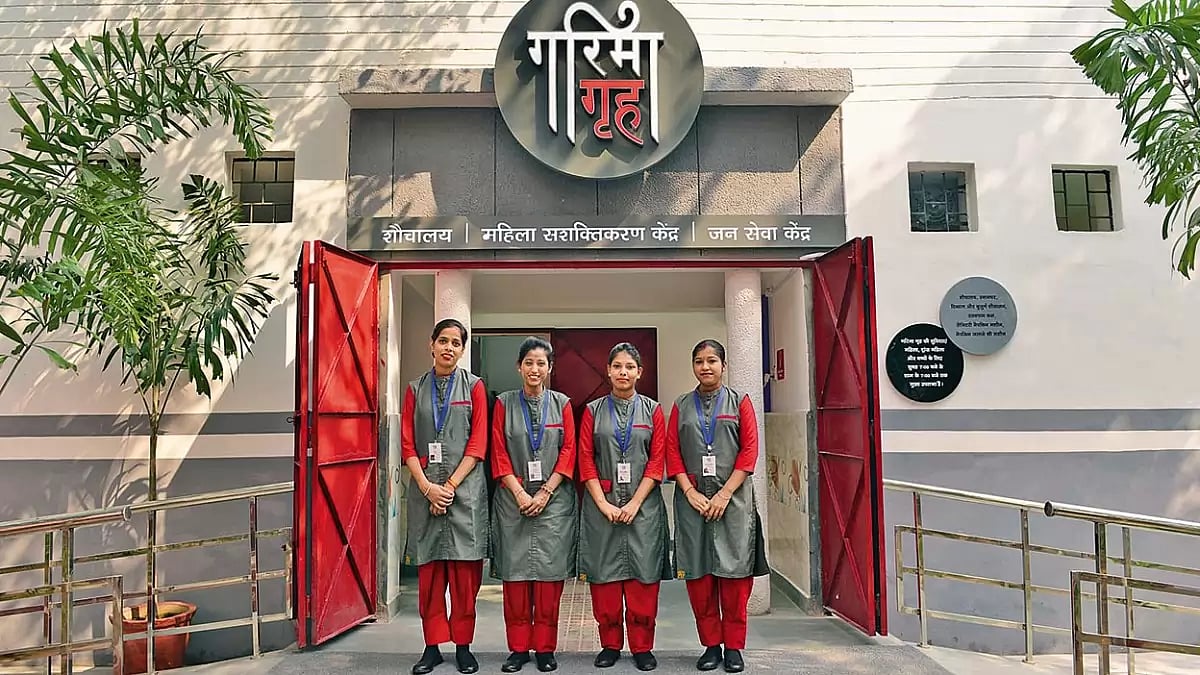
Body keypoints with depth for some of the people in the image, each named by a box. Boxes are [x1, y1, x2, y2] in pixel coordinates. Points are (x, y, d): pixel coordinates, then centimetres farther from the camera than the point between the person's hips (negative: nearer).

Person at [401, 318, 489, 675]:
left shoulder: (474, 387, 3)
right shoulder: (416, 389, 9)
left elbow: (478, 443, -3)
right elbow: (407, 444, 3)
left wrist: (450, 485, -10)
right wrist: (428, 487, -9)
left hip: (465, 489, -2)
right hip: (425, 489, 2)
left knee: (465, 572, 2)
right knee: (429, 572, 6)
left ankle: (463, 645, 14)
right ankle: (433, 646, 17)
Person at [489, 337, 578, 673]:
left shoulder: (562, 404, 4)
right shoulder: (504, 403, 4)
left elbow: (568, 452, 0)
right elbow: (498, 454, 0)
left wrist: (544, 492, -9)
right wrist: (520, 493, -9)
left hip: (554, 501, 0)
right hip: (513, 500, 0)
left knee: (549, 573, 2)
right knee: (515, 573, 4)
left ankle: (545, 648, 13)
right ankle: (518, 647, 15)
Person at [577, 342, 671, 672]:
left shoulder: (653, 410, 5)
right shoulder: (593, 410, 6)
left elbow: (657, 461, 0)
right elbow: (585, 461, 2)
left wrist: (634, 503, -10)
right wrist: (604, 504, -8)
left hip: (643, 505, 0)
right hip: (601, 504, 1)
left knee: (643, 574, 2)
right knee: (604, 574, 5)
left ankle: (642, 646, 14)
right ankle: (610, 644, 18)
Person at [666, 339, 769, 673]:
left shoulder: (740, 402, 5)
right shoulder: (681, 406, 9)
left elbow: (749, 451, -2)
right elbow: (672, 453, 5)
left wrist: (724, 494, -11)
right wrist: (690, 492, -9)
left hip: (733, 499, -1)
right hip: (693, 499, 2)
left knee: (735, 573, 1)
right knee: (698, 574, 4)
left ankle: (734, 646, 15)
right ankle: (711, 644, 17)